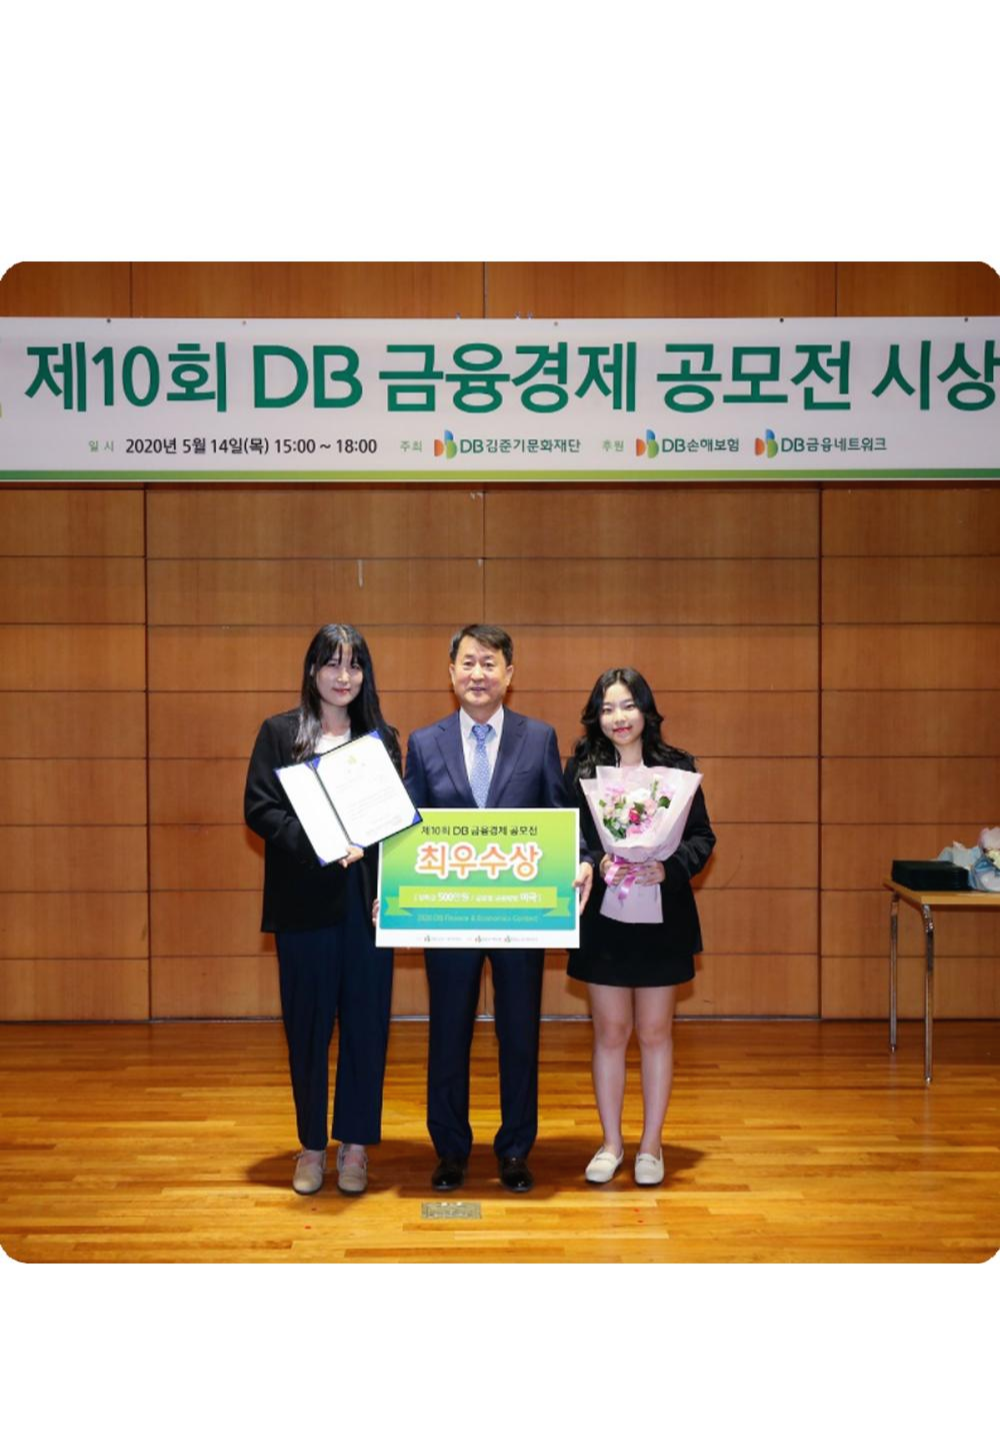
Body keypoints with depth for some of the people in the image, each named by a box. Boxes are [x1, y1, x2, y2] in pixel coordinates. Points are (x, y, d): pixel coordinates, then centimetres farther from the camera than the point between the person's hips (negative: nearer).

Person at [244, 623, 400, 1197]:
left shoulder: (381, 737, 9)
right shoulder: (279, 732, 4)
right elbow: (259, 809, -4)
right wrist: (316, 845, -18)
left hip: (367, 902, 1)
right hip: (304, 904, -1)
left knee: (367, 1023, 6)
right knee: (308, 1026, 7)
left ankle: (356, 1144, 19)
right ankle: (312, 1145, 22)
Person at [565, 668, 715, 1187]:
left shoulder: (677, 766, 1)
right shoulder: (580, 769, 1)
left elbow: (702, 837, 0)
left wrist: (667, 867, -17)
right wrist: (595, 864, -19)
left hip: (662, 915, 0)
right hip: (603, 915, 0)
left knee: (655, 1032, 8)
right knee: (610, 1032, 8)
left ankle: (651, 1144, 21)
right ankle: (611, 1143, 21)